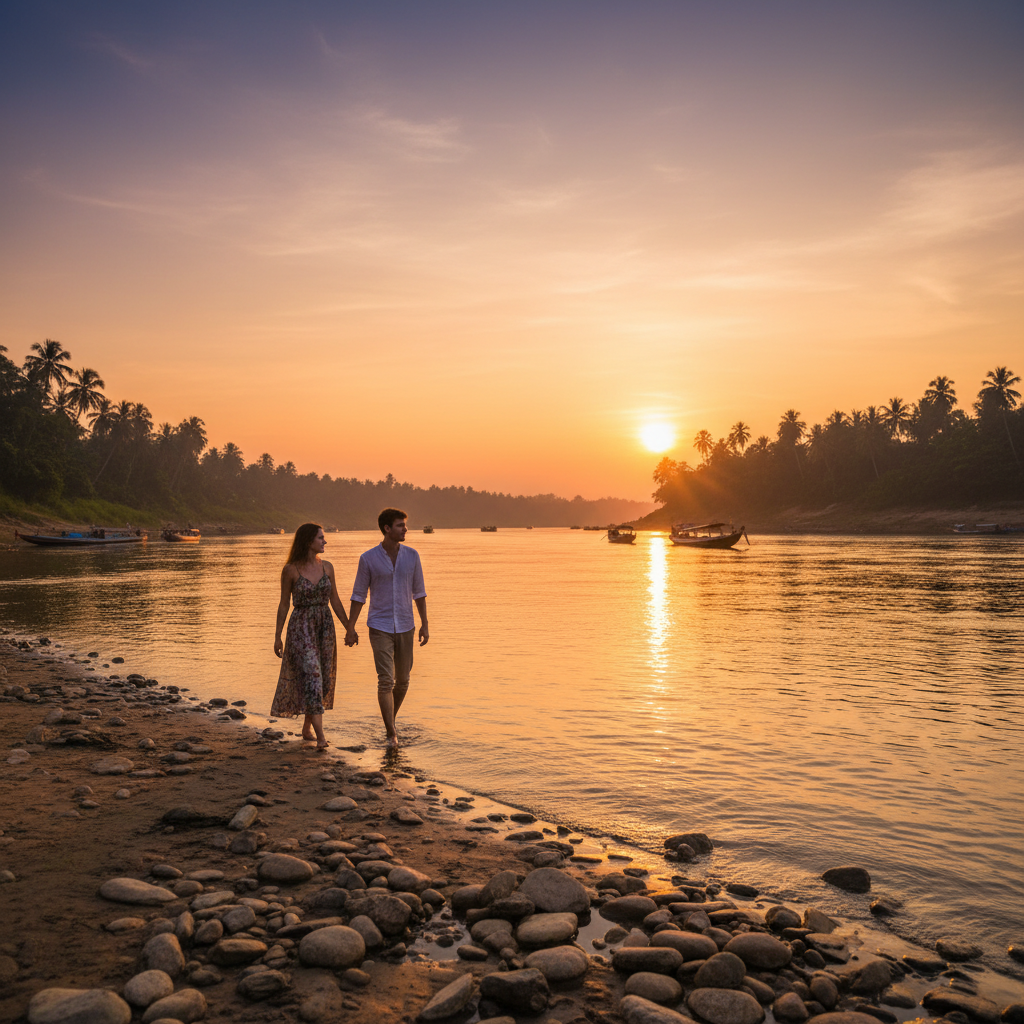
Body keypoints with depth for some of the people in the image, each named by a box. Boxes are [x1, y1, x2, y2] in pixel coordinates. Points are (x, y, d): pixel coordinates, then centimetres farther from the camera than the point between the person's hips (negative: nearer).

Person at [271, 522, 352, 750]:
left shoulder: (327, 567, 4)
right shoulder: (290, 570, -7)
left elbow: (335, 600, 10)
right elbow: (284, 604, -1)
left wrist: (348, 627, 7)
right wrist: (277, 636, 0)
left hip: (325, 626, 5)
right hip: (300, 628, -5)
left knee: (323, 679, 10)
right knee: (311, 676, -15)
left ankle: (307, 728, 29)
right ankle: (321, 736, -17)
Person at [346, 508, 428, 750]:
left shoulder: (411, 556, 0)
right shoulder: (368, 558, -8)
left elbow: (418, 592, 6)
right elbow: (358, 595, -1)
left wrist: (424, 625, 2)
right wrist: (350, 628, -3)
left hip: (405, 627, 3)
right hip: (380, 627, -3)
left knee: (402, 680, 12)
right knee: (386, 681, -11)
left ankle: (391, 719, 37)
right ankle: (391, 734, -4)